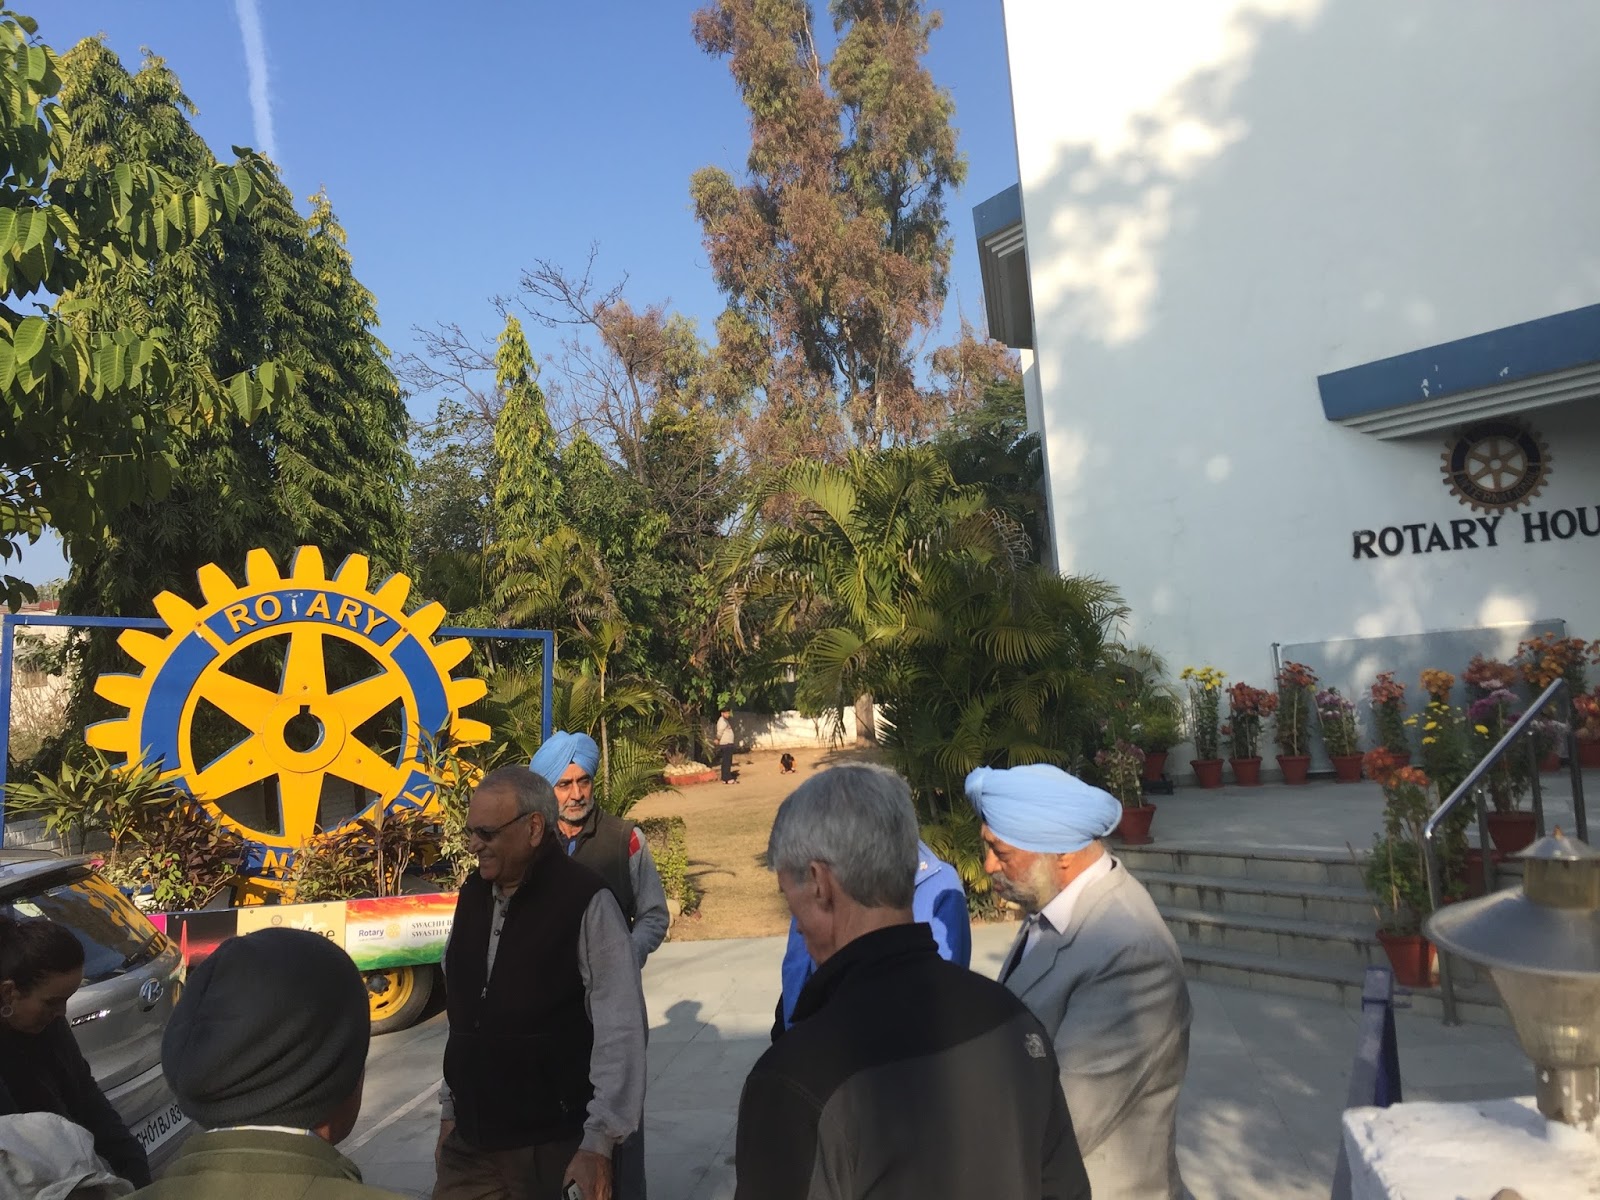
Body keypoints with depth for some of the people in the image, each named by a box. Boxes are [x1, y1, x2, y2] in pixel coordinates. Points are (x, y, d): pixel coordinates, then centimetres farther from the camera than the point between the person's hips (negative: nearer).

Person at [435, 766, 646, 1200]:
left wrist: (598, 1143, -17)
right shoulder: (473, 894, 5)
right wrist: (449, 1110, 14)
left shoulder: (585, 901, -16)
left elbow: (619, 1032, -17)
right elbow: (460, 1012, 12)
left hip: (554, 1147, -5)